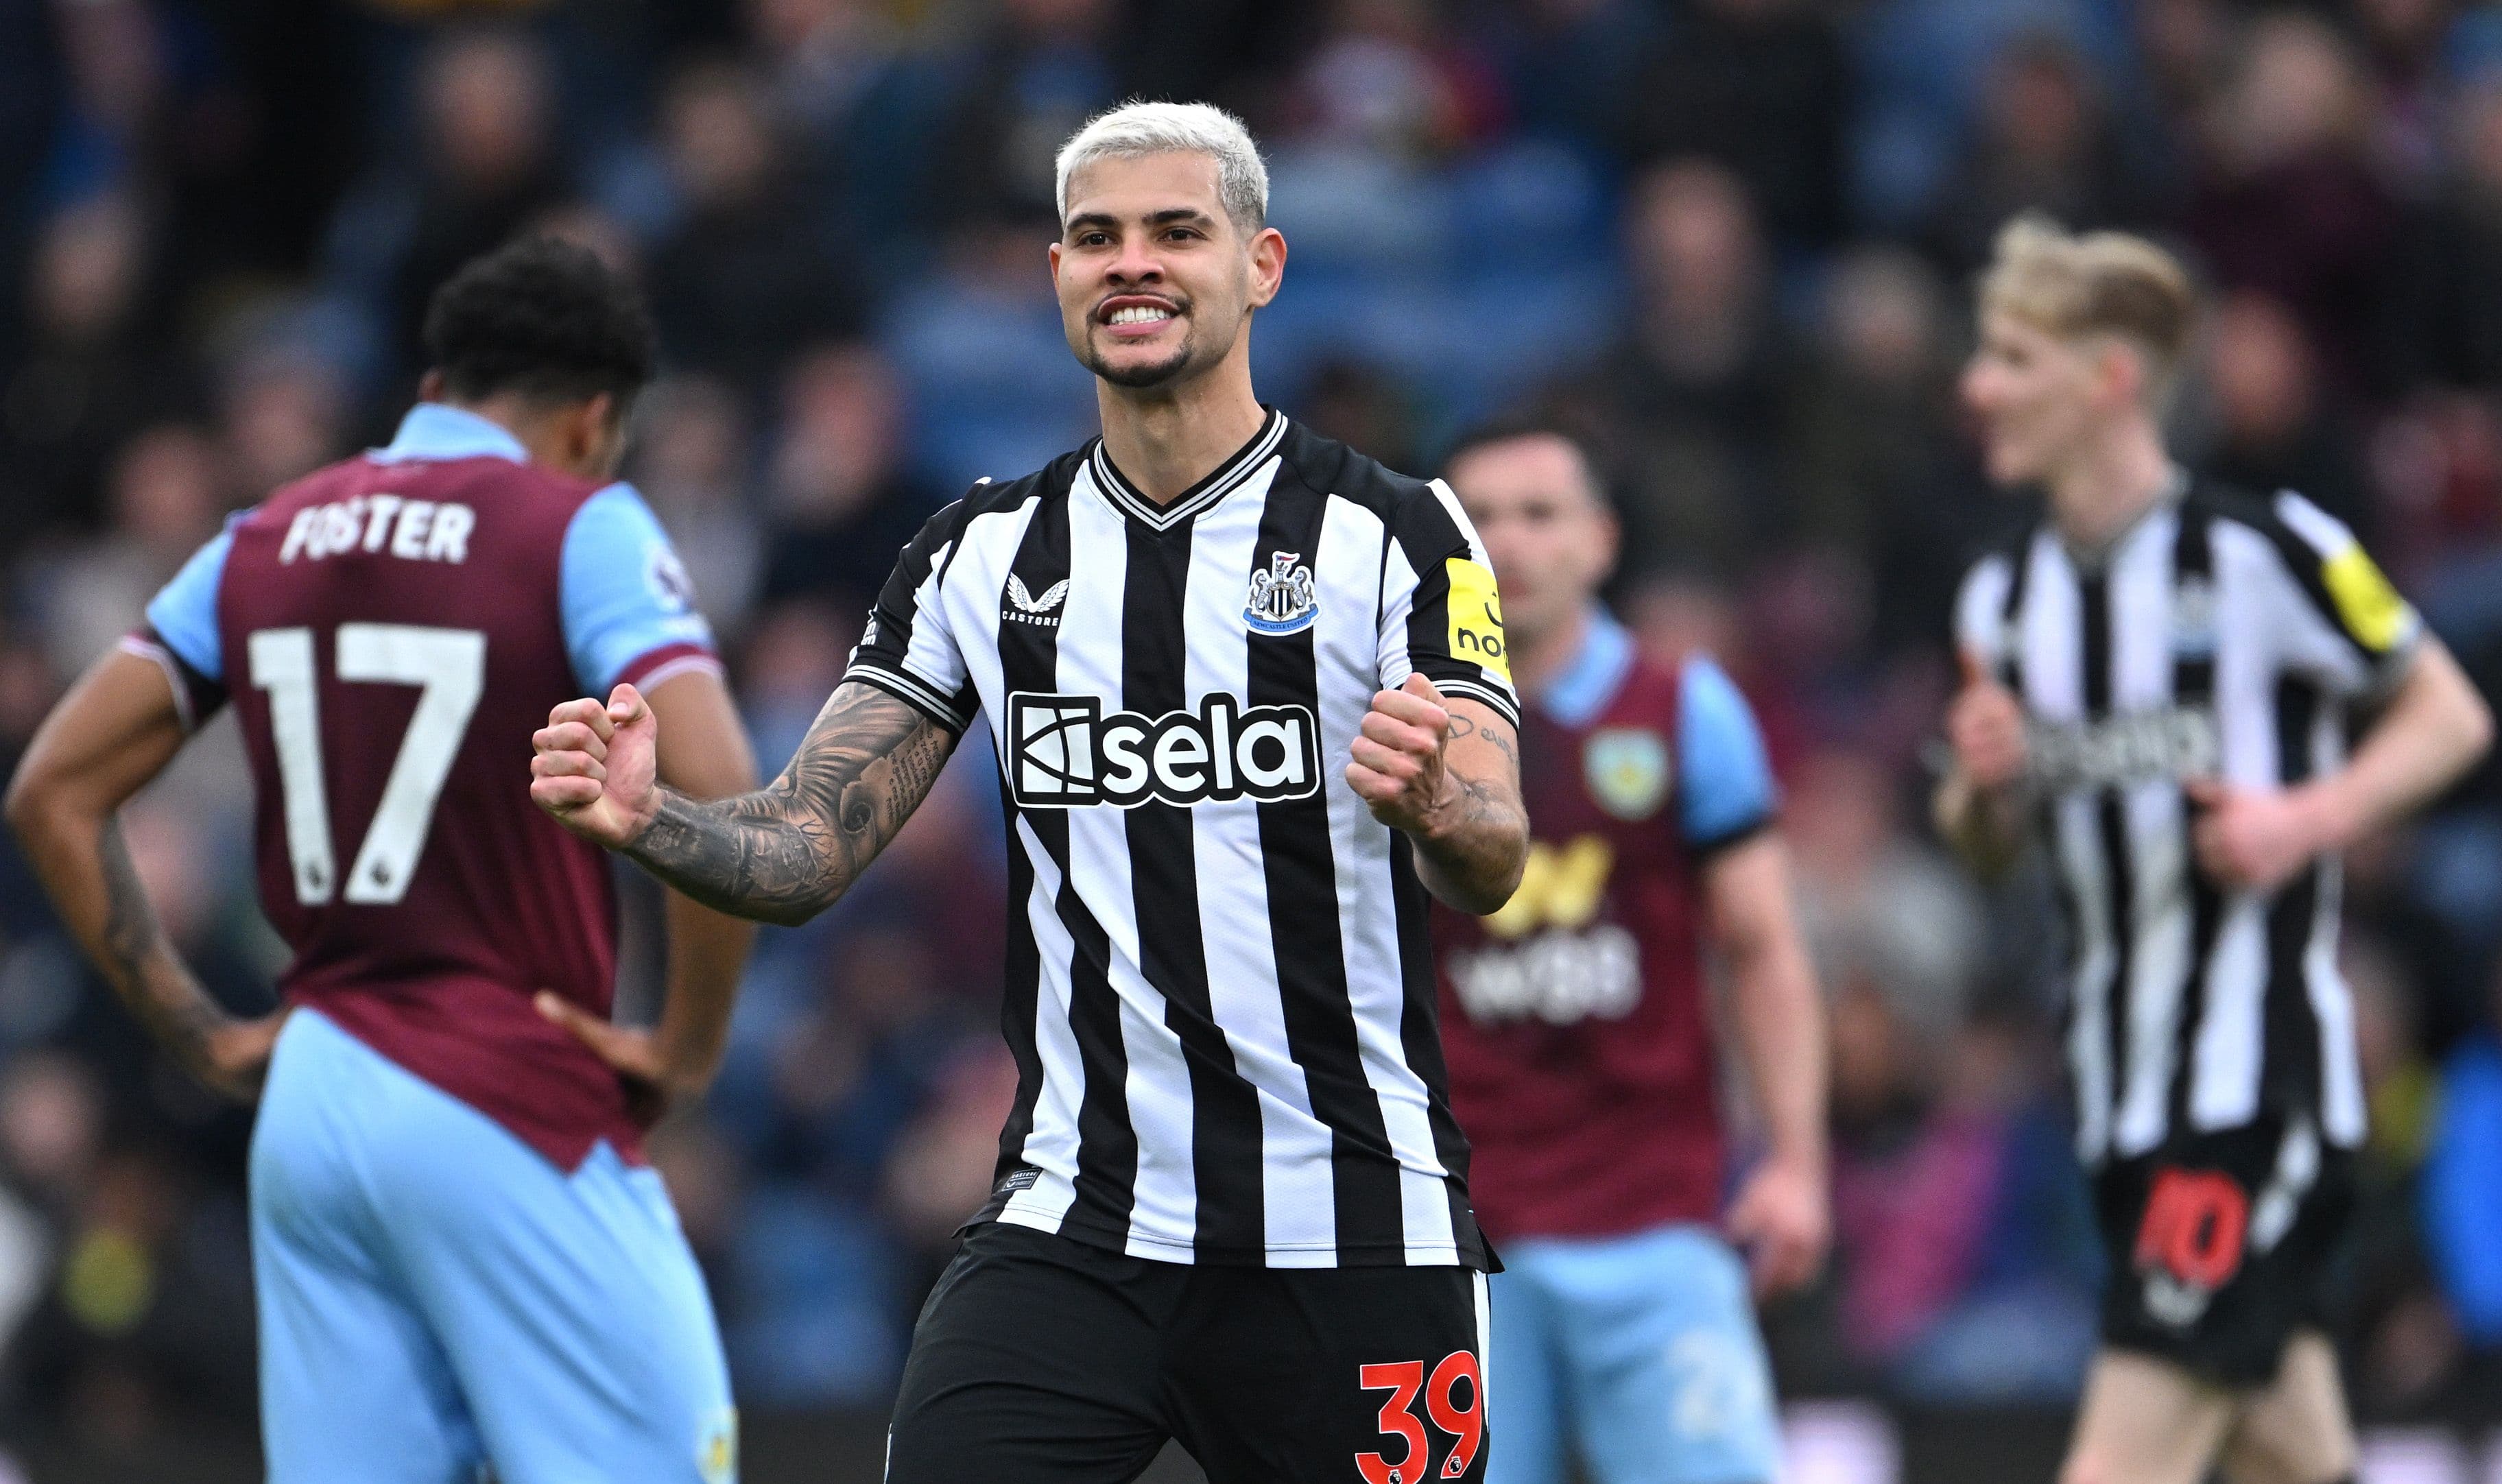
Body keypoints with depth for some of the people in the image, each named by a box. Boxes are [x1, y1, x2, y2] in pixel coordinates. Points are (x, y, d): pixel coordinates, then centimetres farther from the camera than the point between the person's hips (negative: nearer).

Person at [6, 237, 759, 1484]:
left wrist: (203, 1040, 12)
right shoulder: (583, 528, -5)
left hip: (308, 1103, 6)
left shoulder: (263, 539, 13)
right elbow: (716, 799, -19)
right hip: (513, 1103, -6)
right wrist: (688, 1048, -7)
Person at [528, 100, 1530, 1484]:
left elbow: (1488, 867, -14)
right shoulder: (982, 552, 9)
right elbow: (807, 848, 6)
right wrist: (648, 818, -15)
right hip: (1071, 1225, 2)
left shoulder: (1395, 534, -3)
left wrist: (1436, 809, -37)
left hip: (1350, 1241, -2)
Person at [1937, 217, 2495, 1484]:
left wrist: (2308, 820, -17)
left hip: (2260, 1091, -7)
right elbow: (1985, 847, 20)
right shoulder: (2004, 596, 11)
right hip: (2125, 1098, 7)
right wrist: (1981, 781, -3)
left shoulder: (2265, 550, -9)